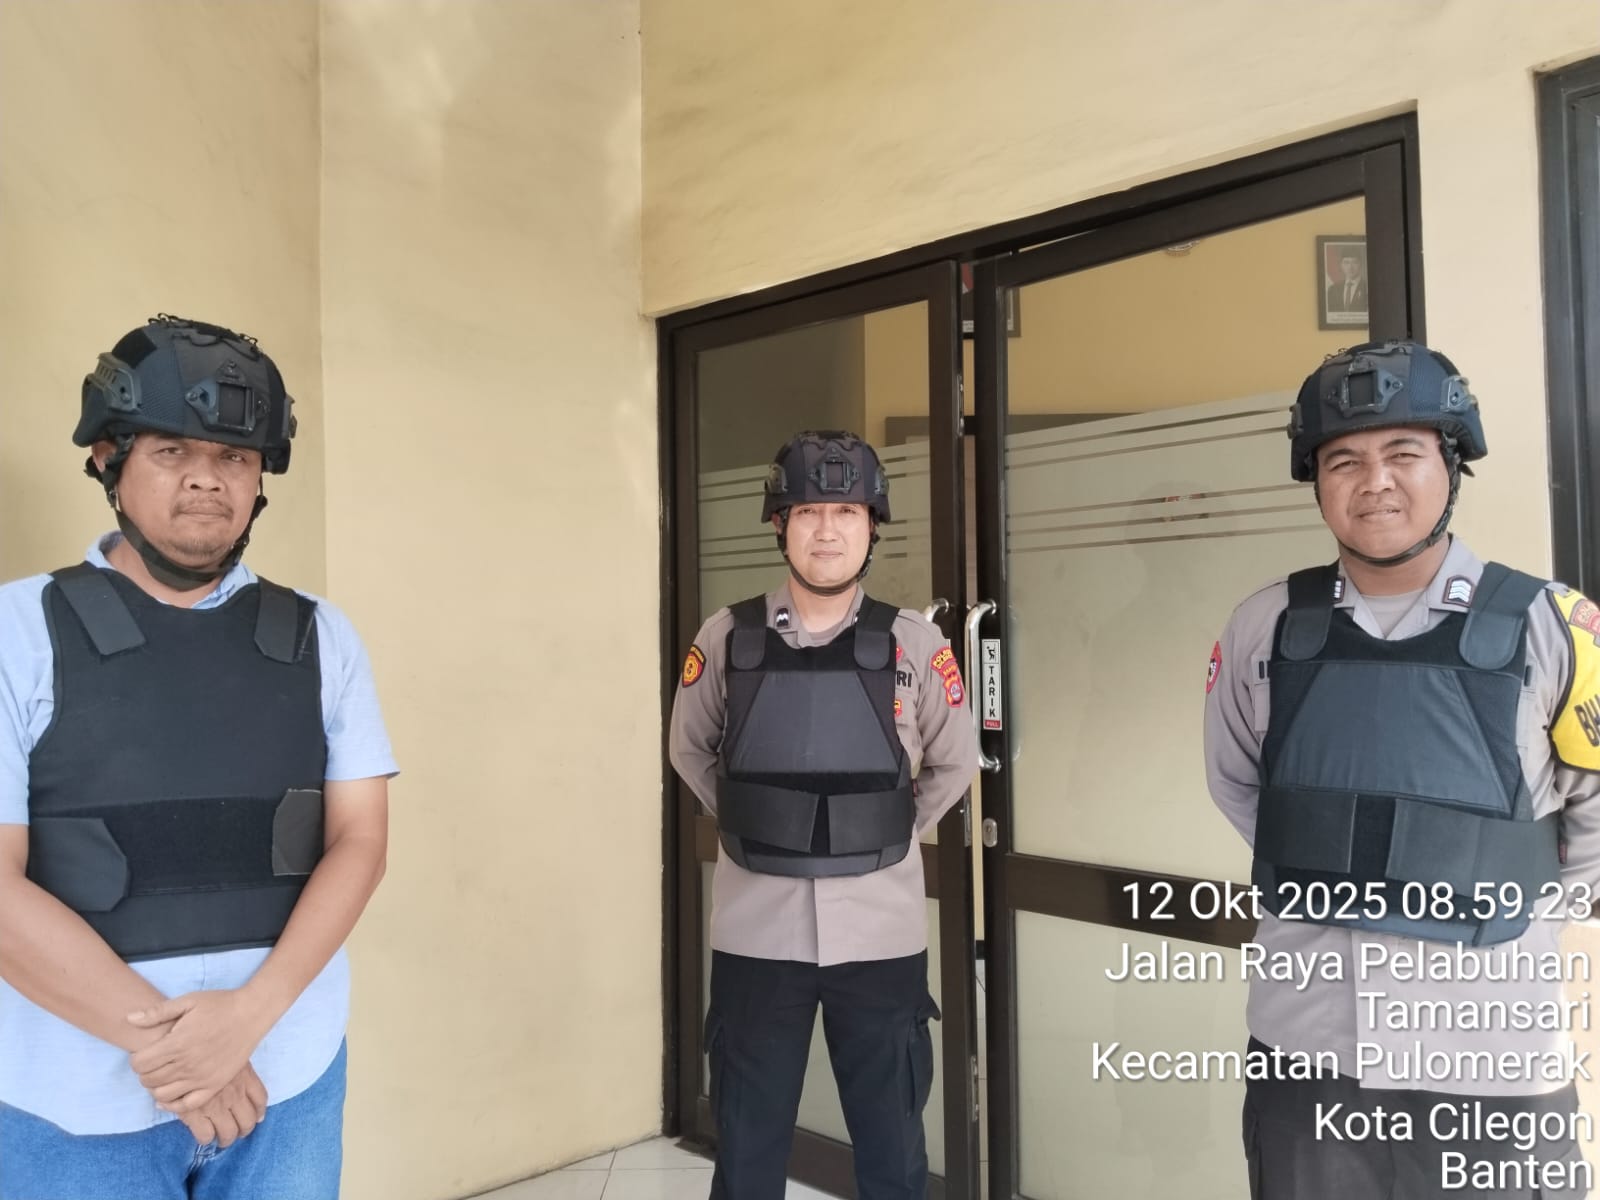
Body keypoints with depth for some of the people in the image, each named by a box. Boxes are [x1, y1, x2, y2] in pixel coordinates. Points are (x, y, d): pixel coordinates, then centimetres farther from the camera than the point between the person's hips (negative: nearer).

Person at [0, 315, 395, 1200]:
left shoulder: (320, 639, 2)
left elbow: (359, 841, -1)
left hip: (289, 1077, 2)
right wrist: (157, 1037, -14)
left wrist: (249, 1014, -13)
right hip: (76, 1099, -2)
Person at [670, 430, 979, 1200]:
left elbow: (953, 764, 9)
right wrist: (748, 826, 7)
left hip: (878, 935, 0)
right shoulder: (727, 639, -3)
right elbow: (690, 749, 12)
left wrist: (889, 835, 5)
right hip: (756, 932, 0)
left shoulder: (913, 645, -5)